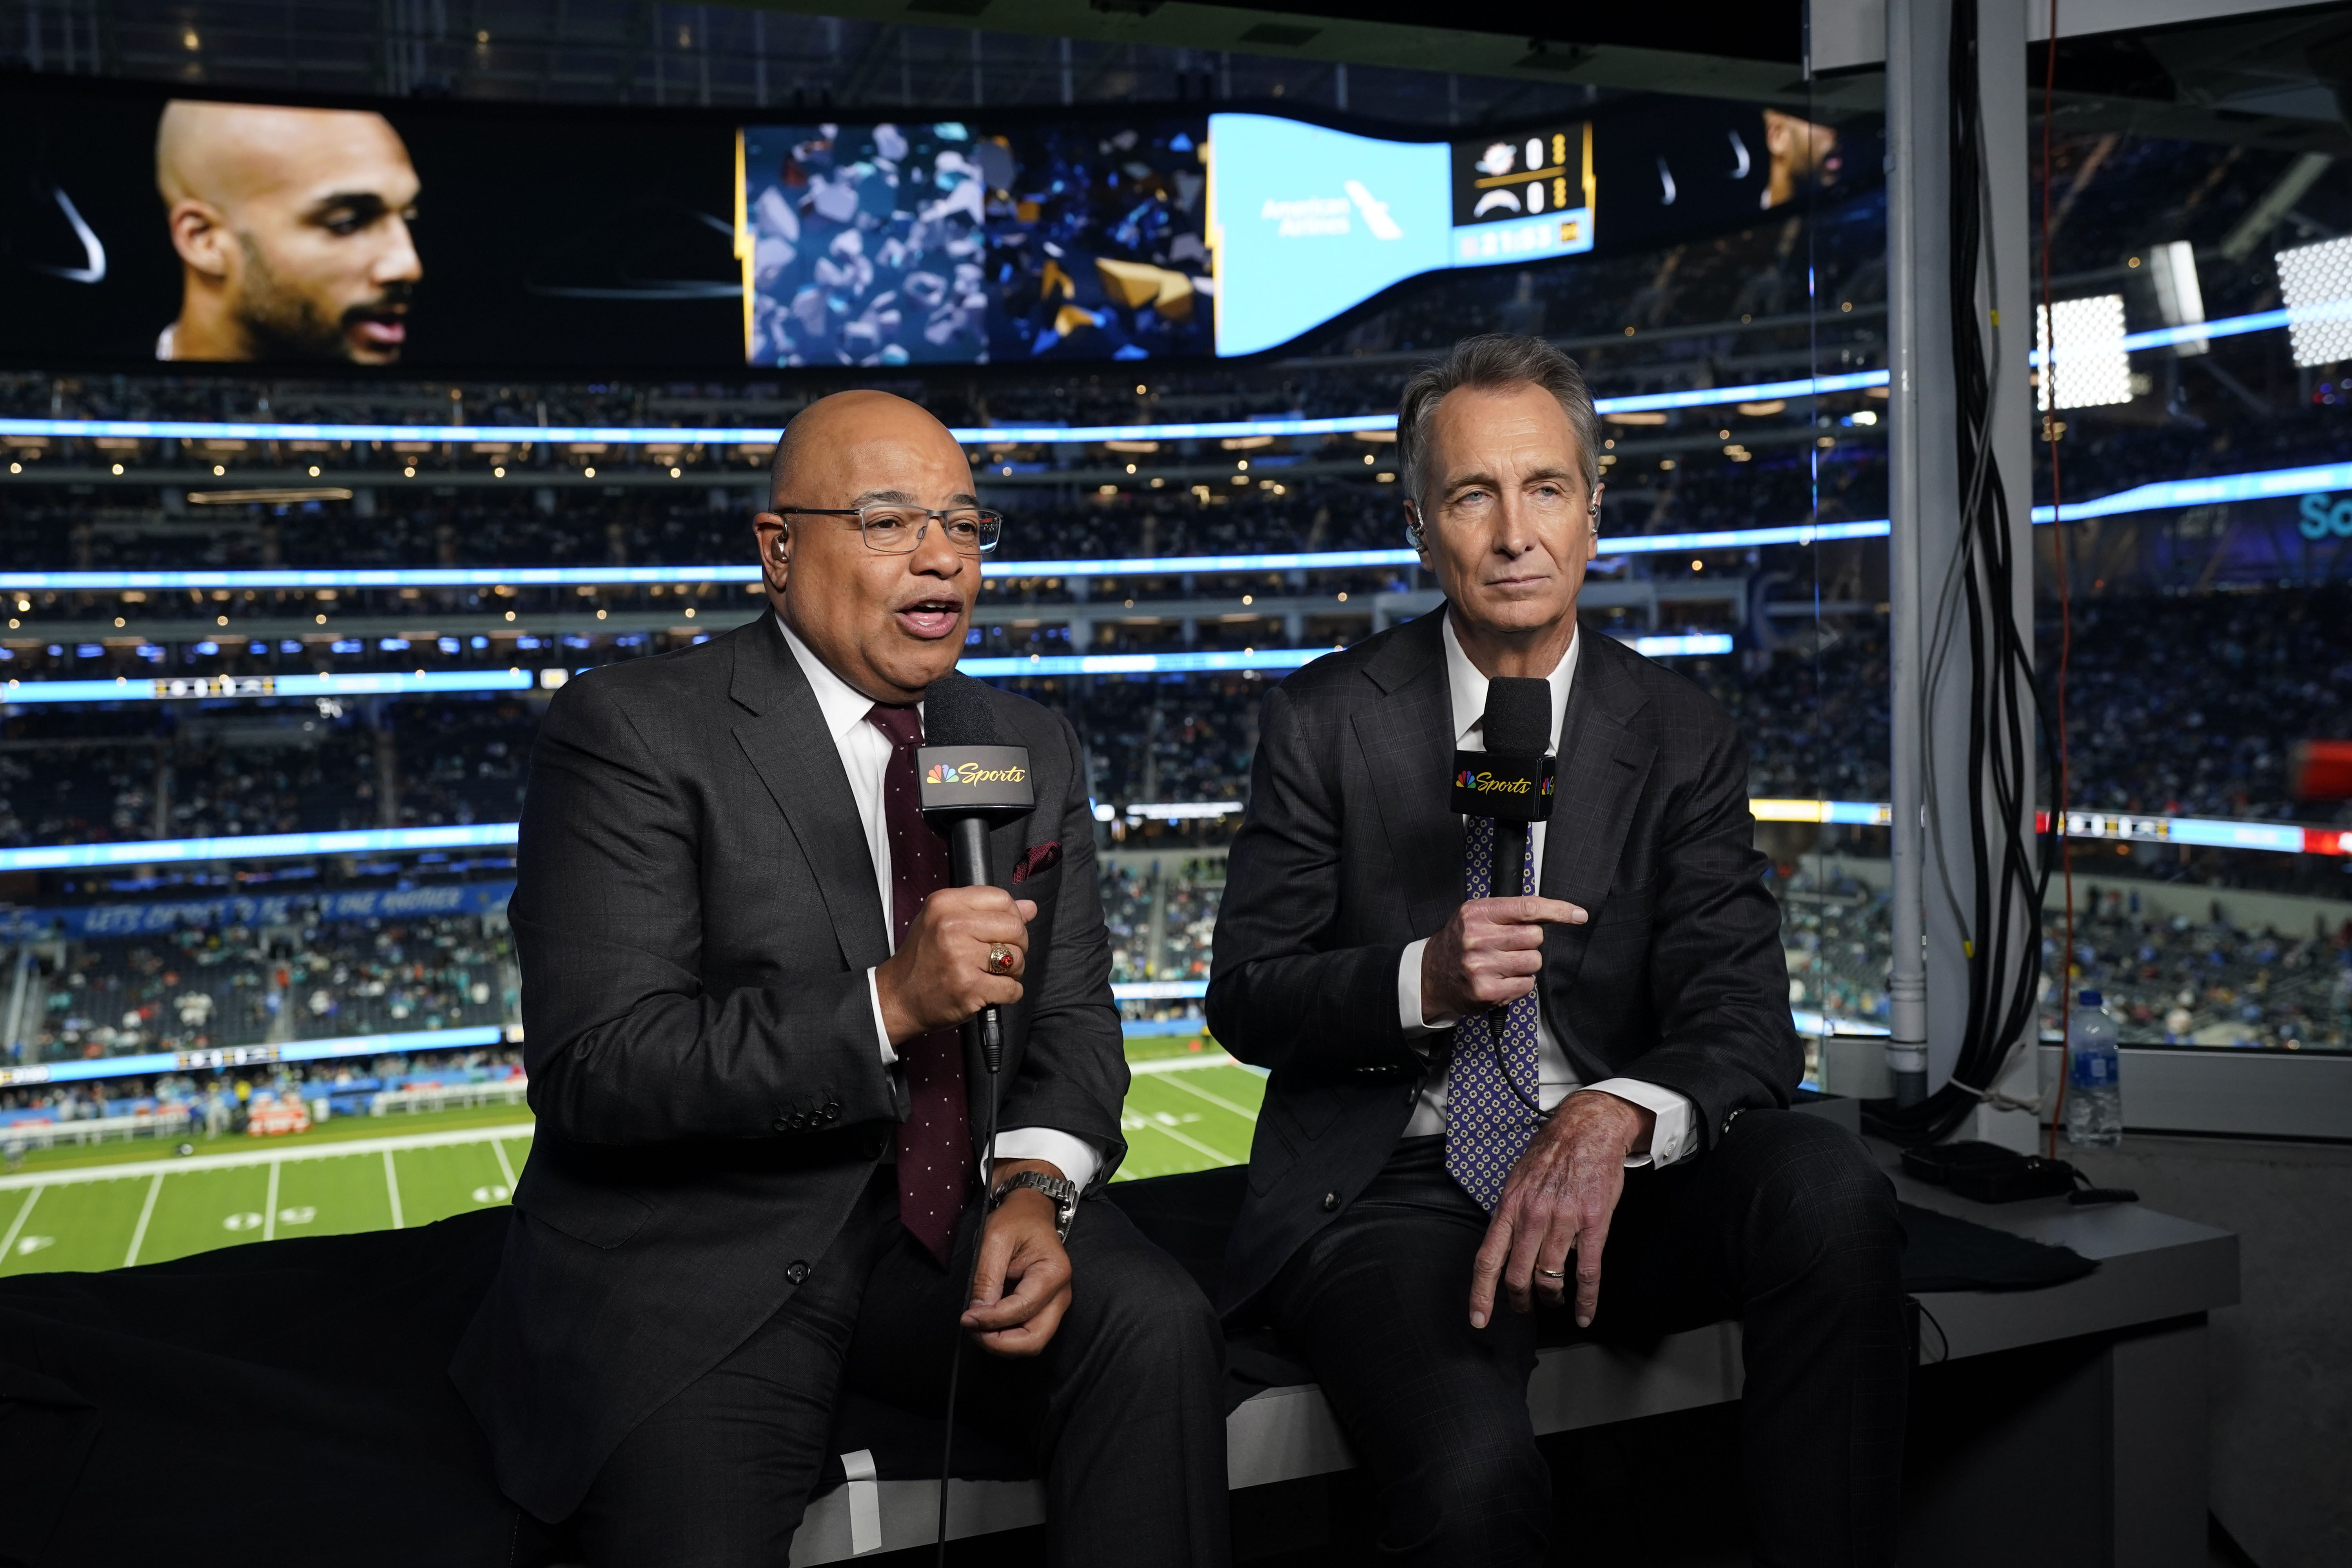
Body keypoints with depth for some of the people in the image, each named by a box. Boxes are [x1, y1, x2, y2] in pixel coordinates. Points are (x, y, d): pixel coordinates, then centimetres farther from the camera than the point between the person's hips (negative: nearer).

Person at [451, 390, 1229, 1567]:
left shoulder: (1034, 749, 10)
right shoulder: (634, 732, -9)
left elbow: (1071, 1014, 9)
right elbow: (590, 1070, -16)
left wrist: (1035, 1187, -12)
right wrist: (886, 1007, -27)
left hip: (952, 1214, 4)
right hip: (694, 1256, -3)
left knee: (1158, 1326, -21)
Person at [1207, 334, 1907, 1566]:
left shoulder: (1681, 738, 4)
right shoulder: (1324, 723, 1)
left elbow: (1745, 1019, -4)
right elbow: (1243, 1000, 0)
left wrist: (1616, 1118, -27)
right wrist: (1420, 981, -21)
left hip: (1604, 1181, 3)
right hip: (1393, 1185, -2)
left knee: (1829, 1184, -28)